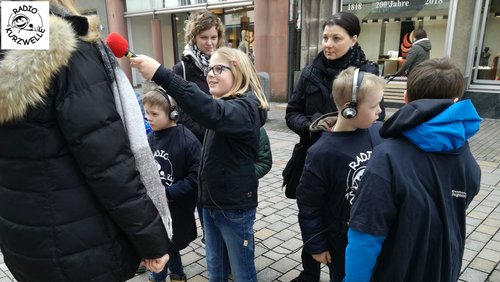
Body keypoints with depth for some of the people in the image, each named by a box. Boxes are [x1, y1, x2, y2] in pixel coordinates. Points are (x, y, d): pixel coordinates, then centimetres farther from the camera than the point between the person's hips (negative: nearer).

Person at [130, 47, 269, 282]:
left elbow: (212, 113, -42)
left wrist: (161, 75, -49)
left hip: (235, 207, -8)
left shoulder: (245, 108, -21)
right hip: (211, 202, 8)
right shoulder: (225, 104, 8)